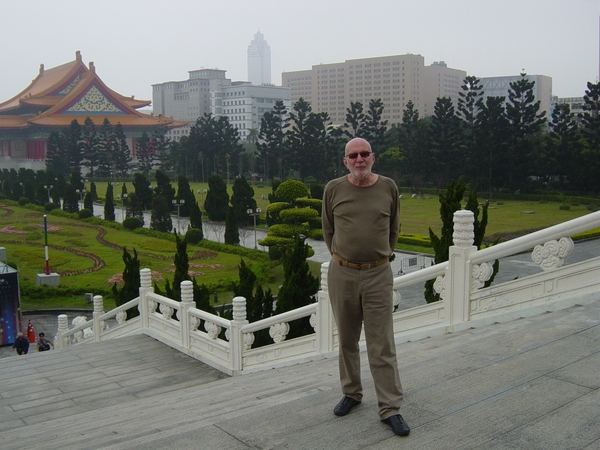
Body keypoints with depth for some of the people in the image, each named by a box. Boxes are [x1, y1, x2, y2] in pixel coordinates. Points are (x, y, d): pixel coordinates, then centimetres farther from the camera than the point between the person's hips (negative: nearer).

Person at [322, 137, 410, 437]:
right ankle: (351, 393, 32)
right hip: (342, 274, 1)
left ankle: (390, 408, 8)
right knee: (347, 341, 14)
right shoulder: (333, 189, -1)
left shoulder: (388, 188, 0)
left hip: (378, 276, -1)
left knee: (382, 345, 0)